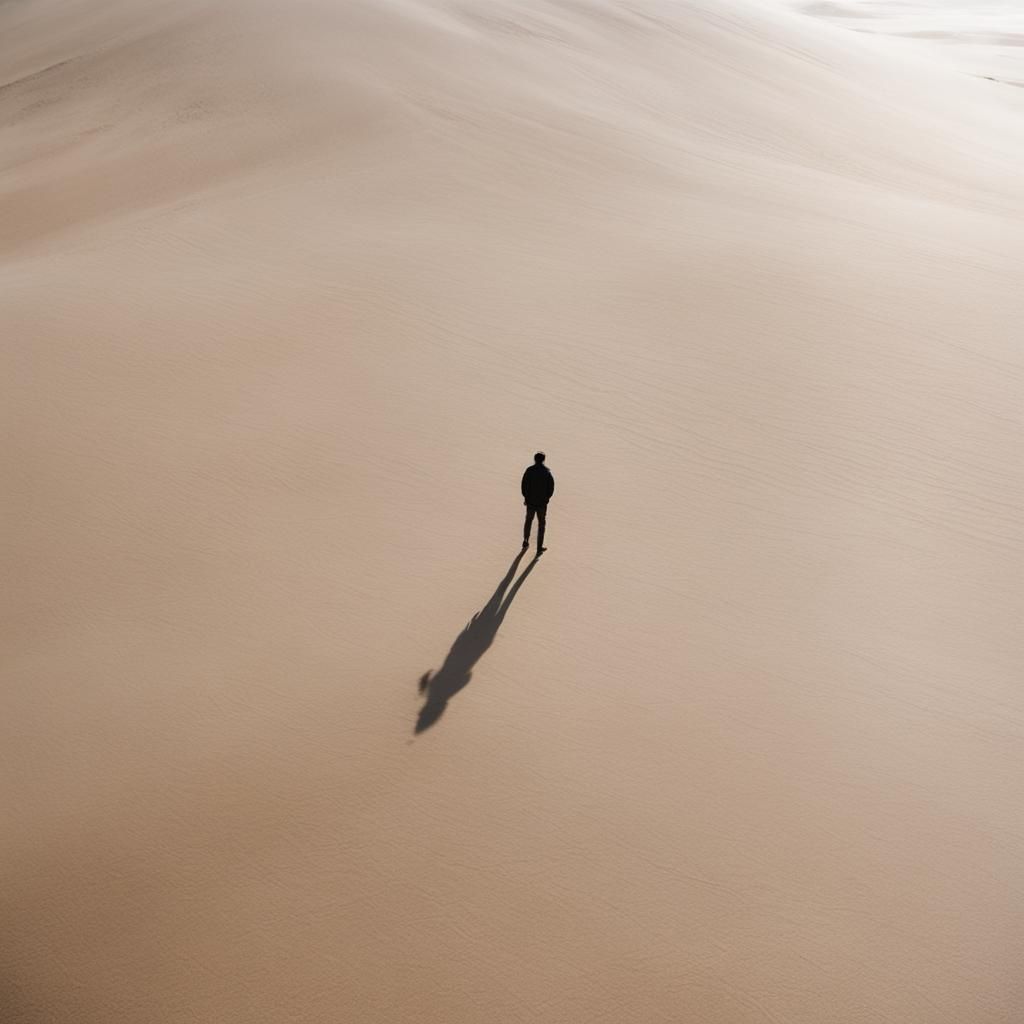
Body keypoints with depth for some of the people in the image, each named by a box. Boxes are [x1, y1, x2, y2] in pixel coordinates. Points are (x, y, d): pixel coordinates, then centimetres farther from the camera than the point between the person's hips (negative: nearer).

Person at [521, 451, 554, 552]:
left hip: (530, 501, 2)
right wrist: (547, 498, 8)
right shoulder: (547, 472, -8)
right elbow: (551, 487, -7)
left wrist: (526, 497, 8)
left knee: (528, 521, 21)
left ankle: (526, 541, 29)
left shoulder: (529, 470, -7)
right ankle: (539, 547, 8)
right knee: (541, 524, 7)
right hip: (542, 502, -1)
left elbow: (523, 485, -5)